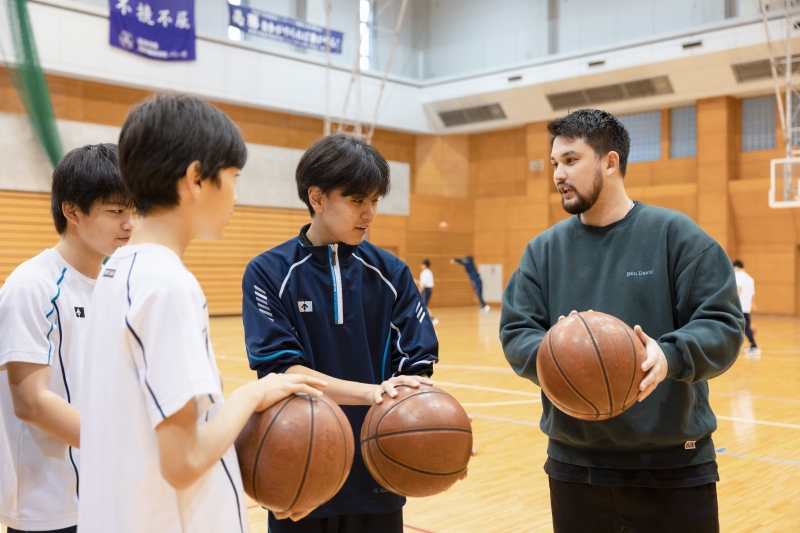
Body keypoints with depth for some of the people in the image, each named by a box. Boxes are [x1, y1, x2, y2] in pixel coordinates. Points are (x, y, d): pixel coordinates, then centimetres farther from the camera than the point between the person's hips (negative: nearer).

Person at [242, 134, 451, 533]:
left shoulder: (391, 273, 2)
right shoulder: (269, 273, -5)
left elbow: (416, 367, -2)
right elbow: (282, 371, -14)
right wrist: (372, 392, -27)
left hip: (377, 477, 2)